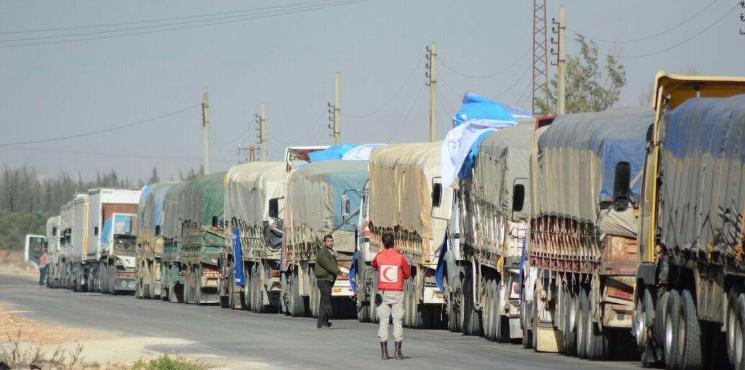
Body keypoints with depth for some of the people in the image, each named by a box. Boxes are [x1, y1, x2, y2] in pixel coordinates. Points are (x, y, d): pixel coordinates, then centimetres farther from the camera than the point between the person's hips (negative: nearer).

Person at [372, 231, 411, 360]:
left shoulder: (379, 256, -2)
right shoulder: (400, 257, -8)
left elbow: (374, 265, 22)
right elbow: (407, 274, 3)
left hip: (383, 293, 1)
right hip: (397, 293, -1)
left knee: (383, 321, 4)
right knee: (398, 321, 3)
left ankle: (384, 352, 0)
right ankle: (398, 352, 0)